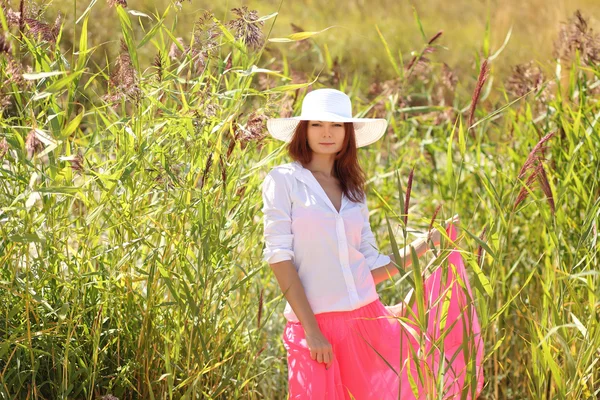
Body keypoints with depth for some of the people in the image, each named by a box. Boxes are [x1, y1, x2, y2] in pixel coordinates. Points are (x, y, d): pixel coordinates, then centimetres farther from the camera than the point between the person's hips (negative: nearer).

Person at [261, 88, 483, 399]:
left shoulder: (353, 191, 13)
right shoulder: (283, 180, -1)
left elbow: (372, 267, 12)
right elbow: (279, 255, -8)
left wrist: (429, 241, 10)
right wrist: (311, 329, -14)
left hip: (367, 318, 4)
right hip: (314, 323, -4)